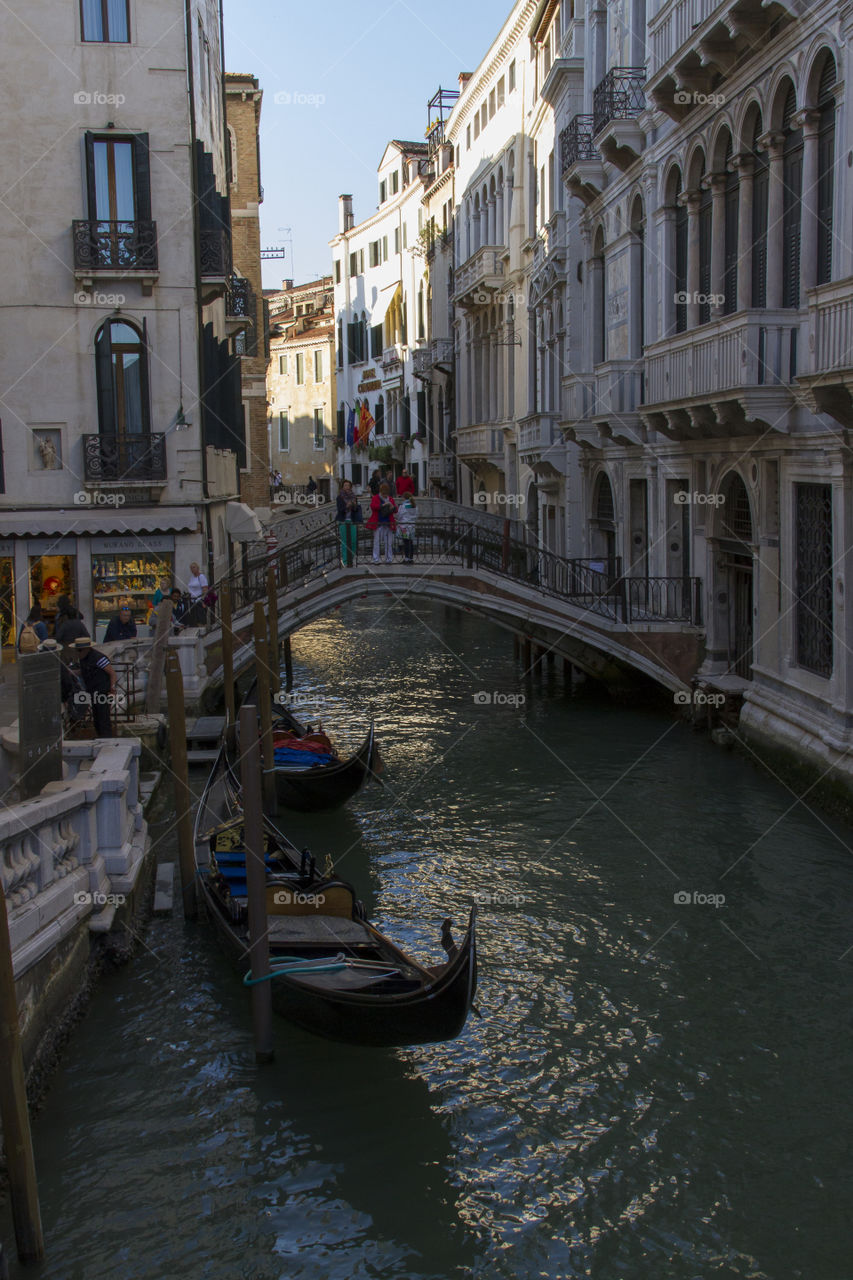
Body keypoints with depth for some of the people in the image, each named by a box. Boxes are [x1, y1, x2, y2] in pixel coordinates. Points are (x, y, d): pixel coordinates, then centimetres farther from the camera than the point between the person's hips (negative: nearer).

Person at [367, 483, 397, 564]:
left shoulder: (390, 499, 13)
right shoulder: (375, 498, 3)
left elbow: (395, 511, 10)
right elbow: (373, 506, -15)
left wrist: (393, 507, -14)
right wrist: (383, 505, -23)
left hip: (388, 524, 3)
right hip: (378, 524, -3)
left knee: (388, 542, 3)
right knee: (377, 542, -3)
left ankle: (388, 559, 9)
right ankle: (376, 559, 0)